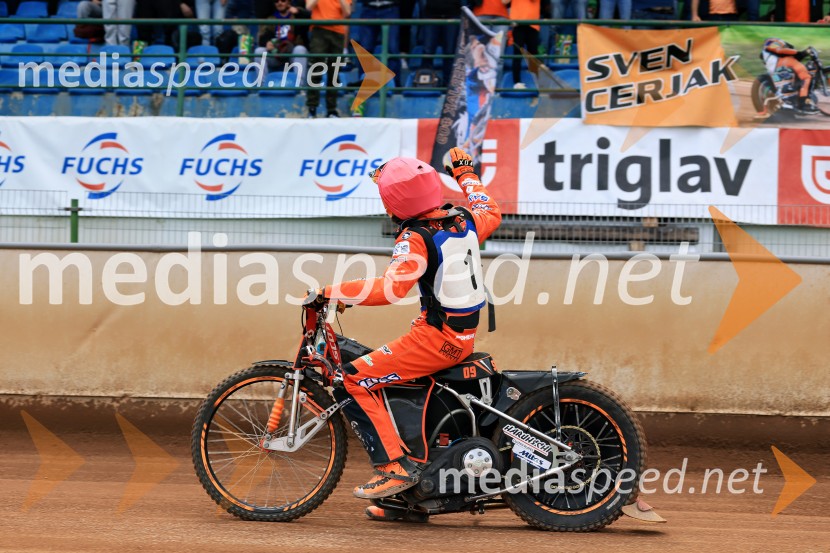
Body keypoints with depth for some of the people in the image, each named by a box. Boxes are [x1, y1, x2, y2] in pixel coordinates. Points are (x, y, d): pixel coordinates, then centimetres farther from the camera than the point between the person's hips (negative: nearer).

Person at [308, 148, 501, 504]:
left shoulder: (416, 238, -17)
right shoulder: (464, 219, 6)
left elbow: (392, 288, -28)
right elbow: (492, 214, 30)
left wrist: (331, 293, -23)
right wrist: (466, 174, 42)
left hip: (436, 338, -9)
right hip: (466, 335, 9)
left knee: (353, 384, -11)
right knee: (383, 382, 25)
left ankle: (395, 467, -18)